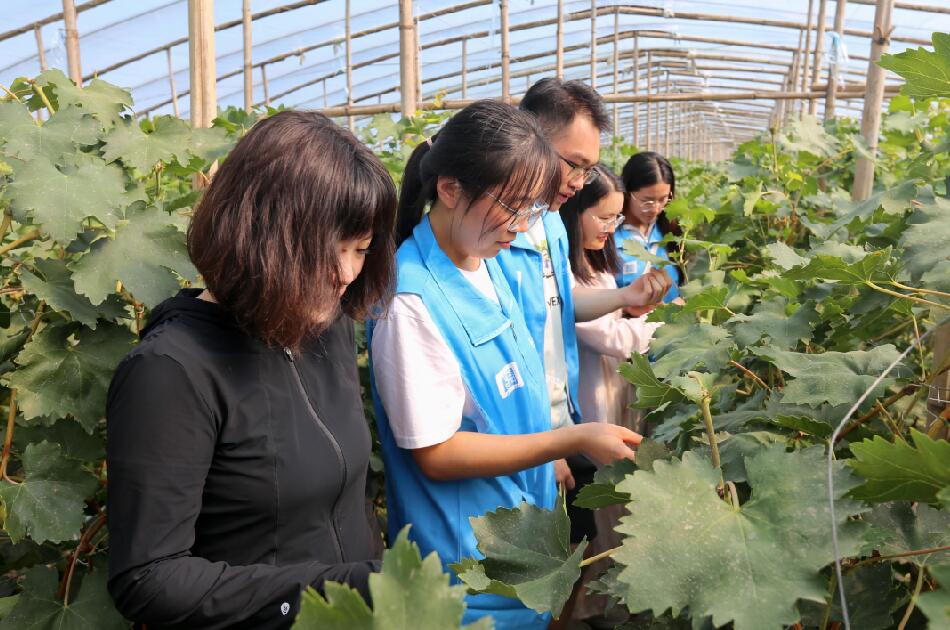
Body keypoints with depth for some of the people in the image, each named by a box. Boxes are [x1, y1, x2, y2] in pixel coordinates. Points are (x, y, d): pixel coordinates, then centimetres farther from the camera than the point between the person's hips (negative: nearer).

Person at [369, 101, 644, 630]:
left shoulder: (488, 263, 0)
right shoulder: (412, 300, -26)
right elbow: (435, 453, -23)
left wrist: (553, 458, 11)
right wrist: (571, 441, -25)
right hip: (467, 554, -8)